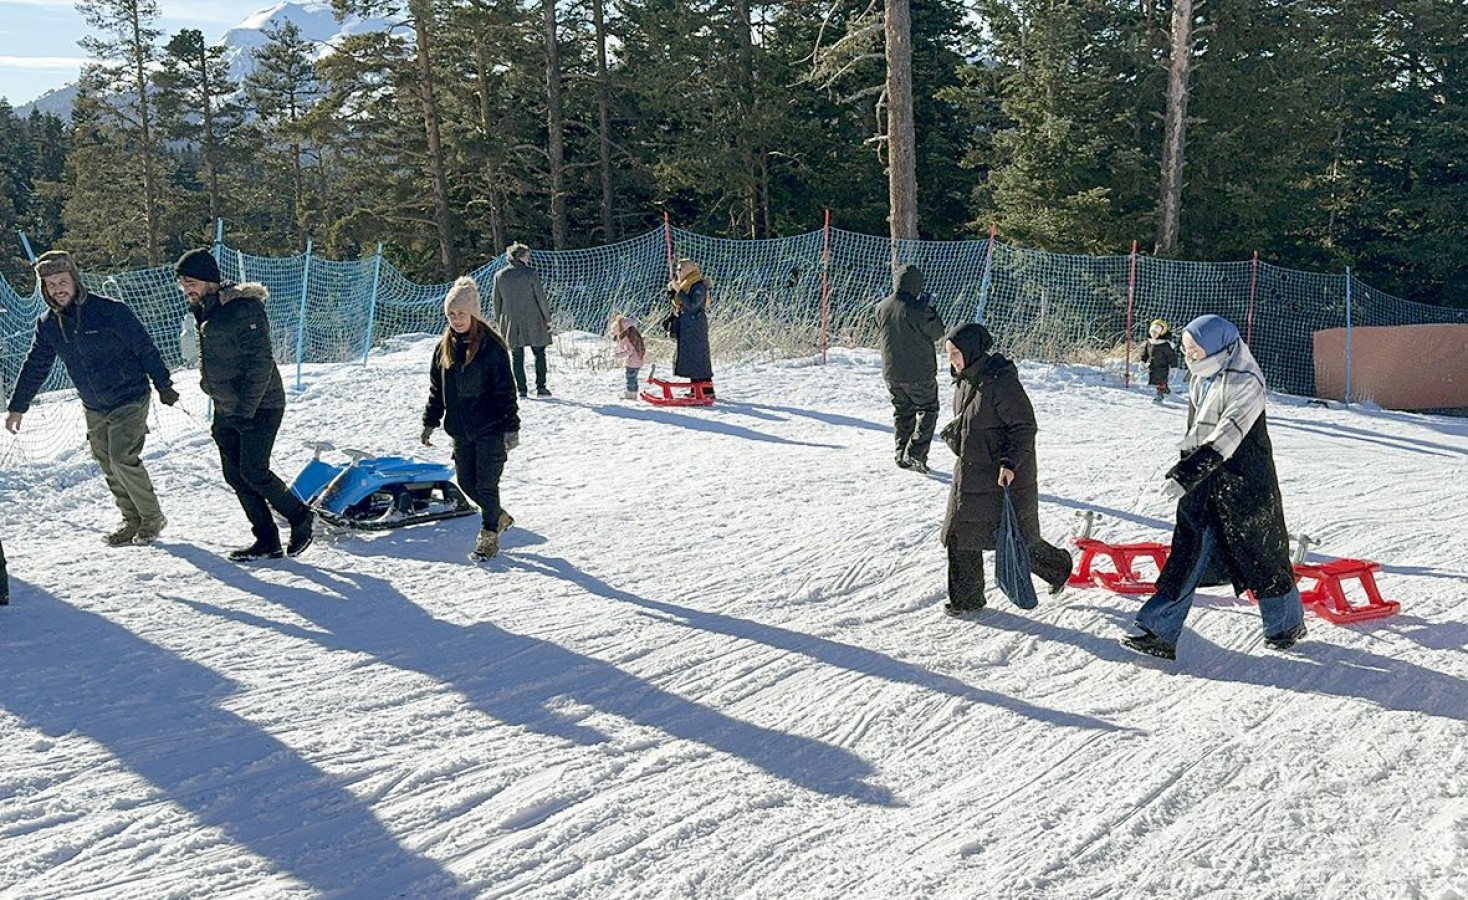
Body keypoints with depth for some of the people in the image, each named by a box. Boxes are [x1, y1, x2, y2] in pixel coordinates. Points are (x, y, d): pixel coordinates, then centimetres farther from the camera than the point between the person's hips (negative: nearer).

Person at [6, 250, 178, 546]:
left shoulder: (110, 311, -16)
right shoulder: (47, 324, 2)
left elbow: (146, 349, -10)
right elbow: (35, 367, 13)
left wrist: (164, 386, -8)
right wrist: (18, 407, 15)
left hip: (130, 399, -6)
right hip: (94, 409, 6)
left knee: (123, 459, -15)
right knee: (108, 466, 7)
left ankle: (152, 516, 1)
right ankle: (132, 520, 20)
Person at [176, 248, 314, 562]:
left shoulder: (243, 308, -18)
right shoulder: (204, 309, 11)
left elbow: (261, 362, -22)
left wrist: (245, 409, -23)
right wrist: (219, 403, 17)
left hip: (259, 407, -9)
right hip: (226, 409, 9)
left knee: (254, 472, -11)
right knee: (235, 475, 6)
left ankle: (300, 517, 10)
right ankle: (267, 541, 12)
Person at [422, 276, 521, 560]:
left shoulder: (491, 346, -12)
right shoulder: (445, 347, 7)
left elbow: (505, 390, -11)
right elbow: (436, 389, 15)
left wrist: (511, 427, -13)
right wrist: (430, 423, 13)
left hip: (490, 429, -6)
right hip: (460, 430, 6)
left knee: (486, 484, -2)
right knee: (467, 483, 11)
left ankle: (489, 535, 14)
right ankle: (500, 517, 33)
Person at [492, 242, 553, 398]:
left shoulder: (499, 275, 2)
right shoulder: (530, 273, -9)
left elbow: (497, 301, 7)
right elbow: (540, 297, -7)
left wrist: (499, 322, 15)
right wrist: (547, 317, 2)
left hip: (511, 322, 3)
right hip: (532, 321, -3)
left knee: (517, 357, 8)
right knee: (539, 353, 9)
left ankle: (521, 389, 6)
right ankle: (541, 387, 4)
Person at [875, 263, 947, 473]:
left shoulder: (881, 307, -2)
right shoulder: (917, 310, -21)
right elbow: (937, 333, -9)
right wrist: (930, 310, 3)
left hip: (891, 373, 6)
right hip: (919, 373, -5)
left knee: (902, 412, 18)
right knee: (927, 411, 9)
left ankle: (902, 455, 22)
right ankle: (915, 454, -3)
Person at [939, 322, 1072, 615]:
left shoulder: (1001, 382, -20)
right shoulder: (965, 380, 7)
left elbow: (1025, 426, -20)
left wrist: (1010, 463, -27)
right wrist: (952, 432, 6)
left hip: (1004, 478, -8)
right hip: (970, 475, 8)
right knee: (960, 536, 7)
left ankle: (1058, 567, 32)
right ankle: (966, 598, 18)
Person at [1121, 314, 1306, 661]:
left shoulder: (1246, 382, -18)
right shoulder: (1199, 378, 8)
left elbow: (1226, 436, -28)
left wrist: (1185, 475, -34)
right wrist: (1183, 469, 23)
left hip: (1244, 485, -7)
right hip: (1202, 481, 7)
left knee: (1260, 554, 8)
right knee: (1188, 554, 0)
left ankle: (1288, 623, 32)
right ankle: (1160, 634, -3)